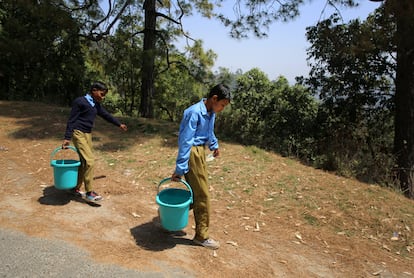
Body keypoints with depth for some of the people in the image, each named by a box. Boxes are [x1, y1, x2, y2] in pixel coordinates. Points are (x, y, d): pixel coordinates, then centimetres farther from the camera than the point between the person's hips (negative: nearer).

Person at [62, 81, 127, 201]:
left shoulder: (96, 105, 10)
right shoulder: (80, 101, -12)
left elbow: (106, 115, 24)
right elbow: (71, 120, -13)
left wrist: (119, 124, 32)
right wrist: (67, 138, -16)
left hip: (88, 134, 8)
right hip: (78, 134, -8)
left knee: (84, 162, 11)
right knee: (89, 161, -12)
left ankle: (76, 188, 25)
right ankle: (89, 192, -3)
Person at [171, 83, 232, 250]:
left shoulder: (211, 112, 5)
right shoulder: (195, 113, -23)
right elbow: (185, 141, -25)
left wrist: (214, 145, 36)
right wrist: (180, 169, -25)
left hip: (201, 151, 9)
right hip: (192, 153, -9)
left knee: (196, 191, 17)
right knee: (202, 195, -2)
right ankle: (201, 236, 12)